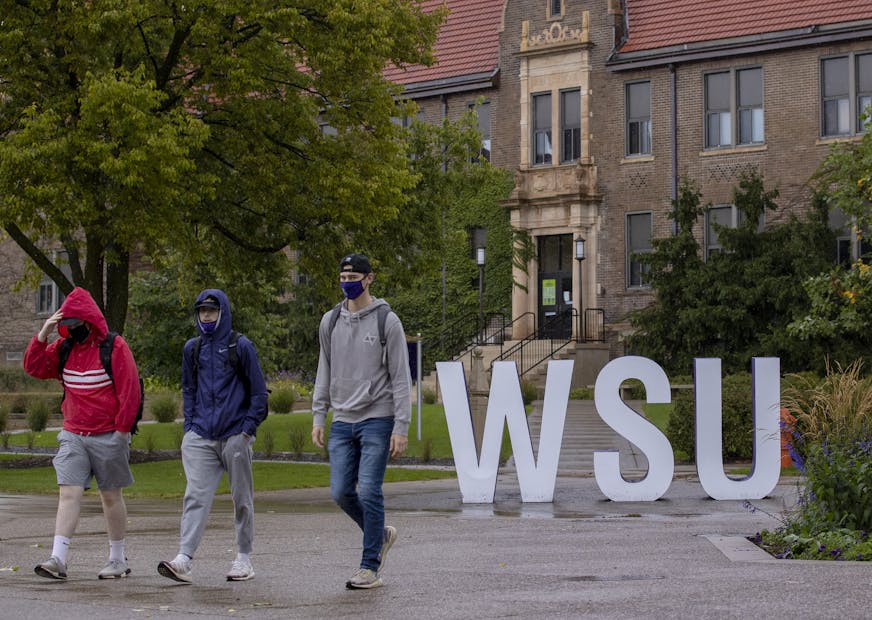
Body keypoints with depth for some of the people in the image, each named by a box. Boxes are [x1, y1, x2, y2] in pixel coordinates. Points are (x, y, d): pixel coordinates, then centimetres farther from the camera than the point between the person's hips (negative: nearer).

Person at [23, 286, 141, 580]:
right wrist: (42, 335, -6)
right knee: (68, 494, -7)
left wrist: (121, 430, -11)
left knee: (111, 496, 8)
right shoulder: (64, 347, 8)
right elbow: (34, 368, 7)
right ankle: (58, 559, -12)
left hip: (108, 437, -4)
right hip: (73, 435, 4)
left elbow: (130, 391, -10)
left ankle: (118, 559, 19)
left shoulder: (114, 347, -10)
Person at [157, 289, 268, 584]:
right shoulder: (192, 348, 12)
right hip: (200, 437, 3)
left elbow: (259, 391, 2)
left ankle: (243, 558, 17)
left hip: (234, 436, -3)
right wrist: (189, 426, 10)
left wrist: (248, 428, -5)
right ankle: (184, 559, -17)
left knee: (242, 498, 6)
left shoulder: (241, 347, 0)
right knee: (195, 496, -9)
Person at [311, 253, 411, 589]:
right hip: (342, 421, 5)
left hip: (377, 419, -5)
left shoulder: (387, 322, -5)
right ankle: (381, 535, 27)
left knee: (369, 492, -9)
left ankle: (370, 567, -1)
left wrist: (401, 427, -12)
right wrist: (318, 416, 9)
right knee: (341, 492, 1)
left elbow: (401, 378, -6)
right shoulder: (331, 322, 10)